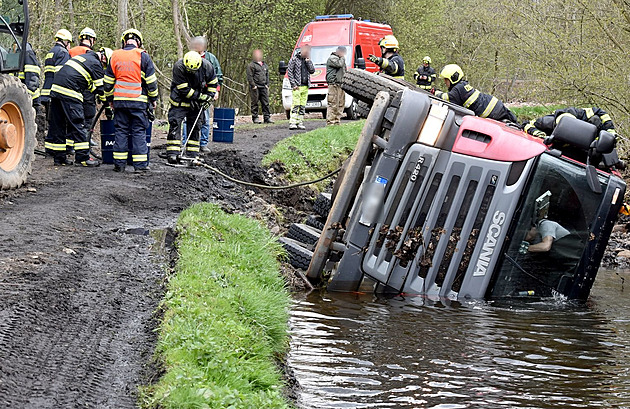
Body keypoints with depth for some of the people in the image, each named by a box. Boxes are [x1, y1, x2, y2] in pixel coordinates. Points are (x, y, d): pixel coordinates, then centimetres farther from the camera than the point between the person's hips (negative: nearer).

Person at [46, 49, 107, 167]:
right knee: (78, 126, -5)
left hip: (55, 88, 9)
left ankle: (59, 158, 14)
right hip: (69, 93, -9)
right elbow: (100, 89, 3)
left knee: (58, 125, 10)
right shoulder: (96, 64, 1)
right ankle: (83, 158, -5)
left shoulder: (84, 57, 27)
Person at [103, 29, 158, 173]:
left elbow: (108, 82, 11)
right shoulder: (143, 56, -4)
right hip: (139, 101, -3)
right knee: (139, 132, 1)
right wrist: (153, 99, 8)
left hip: (120, 100, 3)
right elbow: (151, 81, -3)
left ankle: (119, 164, 8)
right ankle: (140, 164, -2)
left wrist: (110, 99, 21)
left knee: (121, 131, 9)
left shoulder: (115, 56, 6)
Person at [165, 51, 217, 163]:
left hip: (196, 102, 3)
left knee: (195, 126, 7)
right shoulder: (178, 67, -26)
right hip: (180, 100, -3)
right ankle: (172, 153, -14)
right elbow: (184, 89, -24)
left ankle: (193, 154, 14)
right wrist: (200, 96, -22)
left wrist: (208, 97, -3)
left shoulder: (206, 66, -15)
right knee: (175, 124, -12)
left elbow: (213, 83, 3)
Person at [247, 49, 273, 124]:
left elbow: (267, 76, 23)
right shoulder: (251, 65, -1)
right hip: (255, 88, -6)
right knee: (255, 103, -2)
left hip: (263, 87, 6)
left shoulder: (265, 65, 20)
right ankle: (255, 118, 3)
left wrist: (267, 85, 11)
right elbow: (249, 77, -7)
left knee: (266, 103, 2)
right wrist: (253, 86, -14)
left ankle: (267, 117, 5)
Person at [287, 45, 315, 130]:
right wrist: (293, 84, -12)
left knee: (303, 106, 5)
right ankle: (292, 122, -15)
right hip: (297, 86, -6)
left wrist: (308, 61, -4)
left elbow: (312, 70, 7)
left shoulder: (307, 60, 16)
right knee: (295, 105, -12)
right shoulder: (294, 59, -1)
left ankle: (300, 123, 9)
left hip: (305, 87, 6)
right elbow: (289, 72, -5)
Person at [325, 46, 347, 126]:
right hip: (334, 84, -10)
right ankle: (330, 122, -15)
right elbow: (339, 64, -21)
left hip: (341, 85, 10)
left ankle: (337, 122, 14)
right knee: (333, 104, -13)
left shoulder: (340, 59, 26)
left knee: (341, 104, 9)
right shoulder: (331, 58, -4)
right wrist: (343, 58, -2)